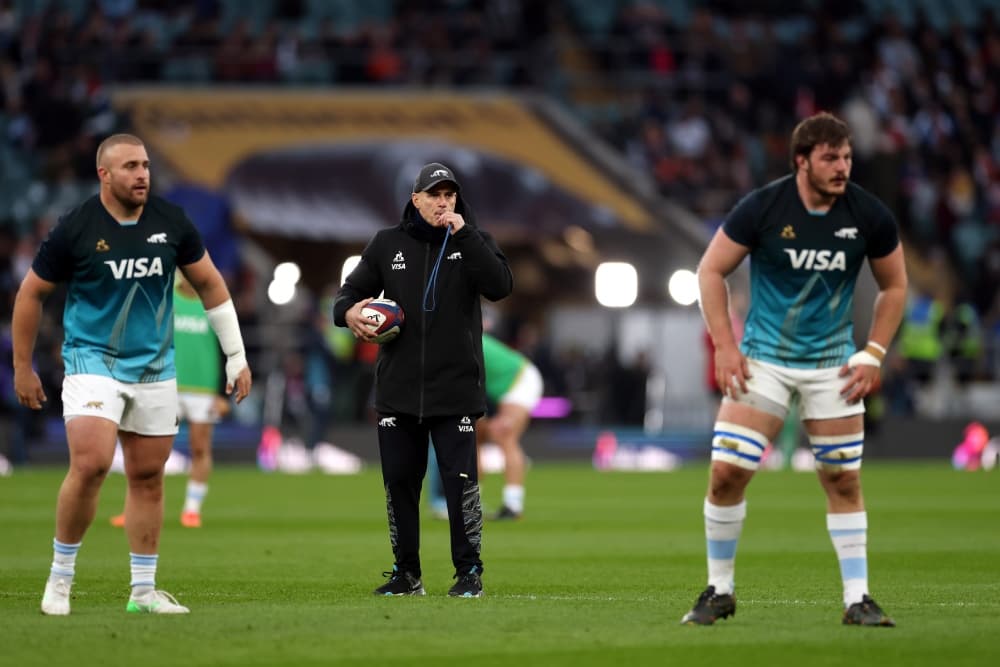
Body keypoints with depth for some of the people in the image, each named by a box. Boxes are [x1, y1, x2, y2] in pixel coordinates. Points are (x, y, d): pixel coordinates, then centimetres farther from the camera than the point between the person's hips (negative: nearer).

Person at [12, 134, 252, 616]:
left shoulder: (170, 223, -1)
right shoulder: (75, 229, -10)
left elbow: (210, 285, 10)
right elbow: (31, 293, 1)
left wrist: (236, 357, 9)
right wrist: (22, 368, 5)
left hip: (155, 368, 4)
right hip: (93, 360, -4)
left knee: (148, 478, 6)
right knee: (90, 465, -19)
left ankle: (143, 591, 15)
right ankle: (60, 577, -3)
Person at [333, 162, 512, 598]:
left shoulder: (472, 241, 3)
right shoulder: (387, 244, 8)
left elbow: (500, 286, -14)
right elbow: (352, 290, 10)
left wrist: (463, 235, -19)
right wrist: (347, 311, -13)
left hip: (455, 391, -3)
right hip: (397, 390, 3)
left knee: (460, 480, -5)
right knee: (399, 481, 6)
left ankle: (469, 572, 5)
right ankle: (406, 573, 17)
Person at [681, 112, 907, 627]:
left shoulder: (869, 216, -7)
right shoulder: (762, 207, -13)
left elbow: (894, 285, 8)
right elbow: (711, 270, -2)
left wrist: (873, 355, 0)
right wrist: (724, 347, -8)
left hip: (833, 363, 2)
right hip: (763, 359, -2)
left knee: (844, 479, 0)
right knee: (727, 472, -10)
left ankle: (857, 599, 10)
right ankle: (719, 590, 7)